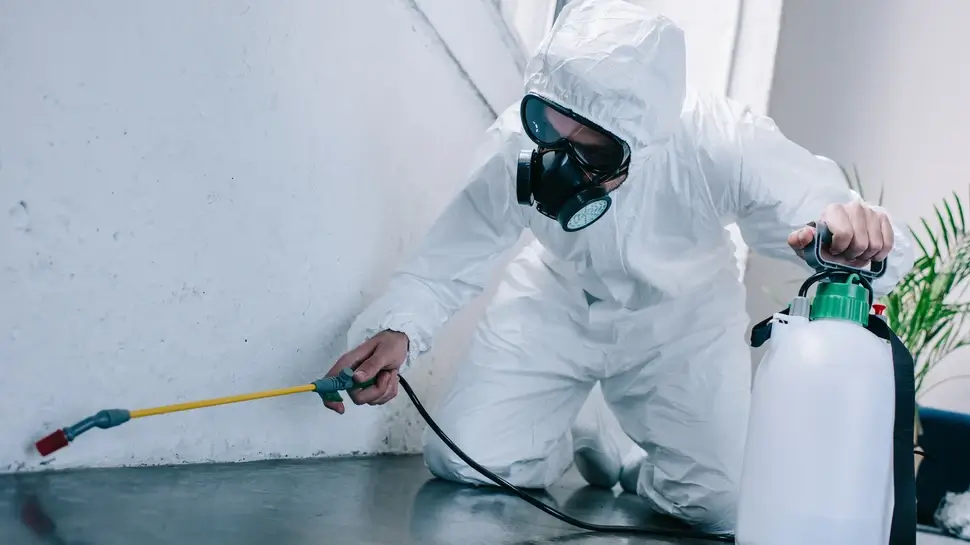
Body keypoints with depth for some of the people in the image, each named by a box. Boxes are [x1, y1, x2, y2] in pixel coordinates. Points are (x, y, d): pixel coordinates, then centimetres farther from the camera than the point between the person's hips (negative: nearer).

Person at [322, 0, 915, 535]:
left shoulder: (721, 142, -37)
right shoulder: (516, 143, -29)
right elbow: (449, 261, -19)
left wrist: (857, 234, -63)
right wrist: (395, 332, -39)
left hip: (681, 322, -1)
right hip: (557, 307, 1)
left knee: (727, 503, -13)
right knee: (460, 460, -10)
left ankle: (636, 470, 22)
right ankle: (565, 448, 25)